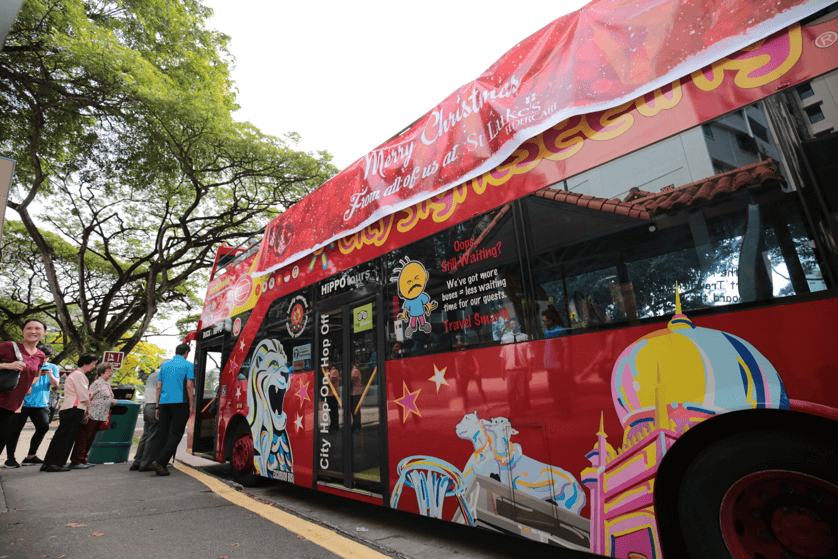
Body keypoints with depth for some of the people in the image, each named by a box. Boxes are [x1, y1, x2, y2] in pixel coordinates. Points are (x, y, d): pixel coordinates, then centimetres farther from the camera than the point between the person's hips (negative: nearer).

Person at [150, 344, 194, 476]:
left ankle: (162, 466, 9)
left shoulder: (165, 365, 16)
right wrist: (191, 405, -4)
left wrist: (158, 406, 18)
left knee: (162, 434, 10)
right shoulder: (187, 365, 0)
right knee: (176, 434, -1)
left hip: (164, 402, 5)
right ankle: (160, 462, -12)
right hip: (180, 402, -5)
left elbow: (159, 387, 14)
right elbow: (189, 386, -8)